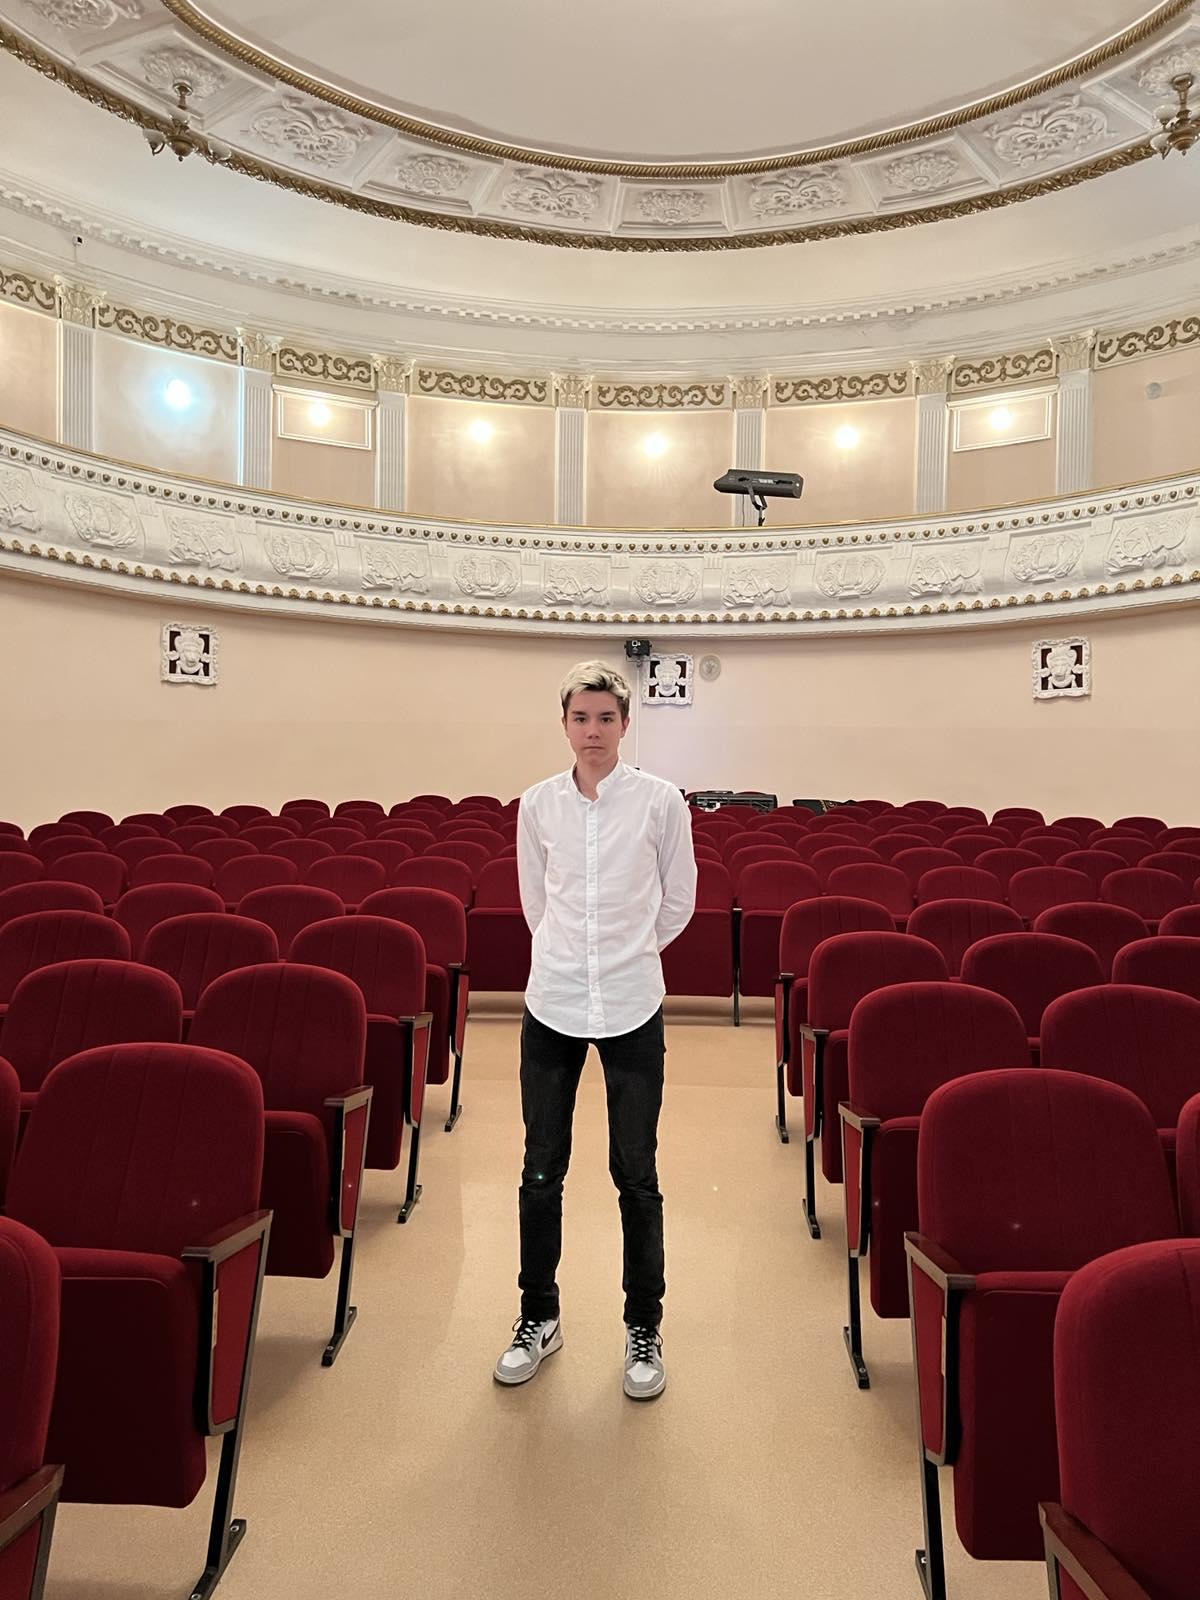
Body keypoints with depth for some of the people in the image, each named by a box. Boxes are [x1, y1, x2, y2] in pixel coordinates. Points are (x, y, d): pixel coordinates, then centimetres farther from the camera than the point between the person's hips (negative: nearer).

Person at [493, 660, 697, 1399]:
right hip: (552, 1003, 2)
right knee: (542, 1171, 12)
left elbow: (679, 901, 5)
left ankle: (644, 1327, 30)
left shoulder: (661, 801, -7)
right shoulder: (538, 804, -1)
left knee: (636, 1174, 8)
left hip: (632, 1006, -2)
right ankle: (540, 1317, 34)